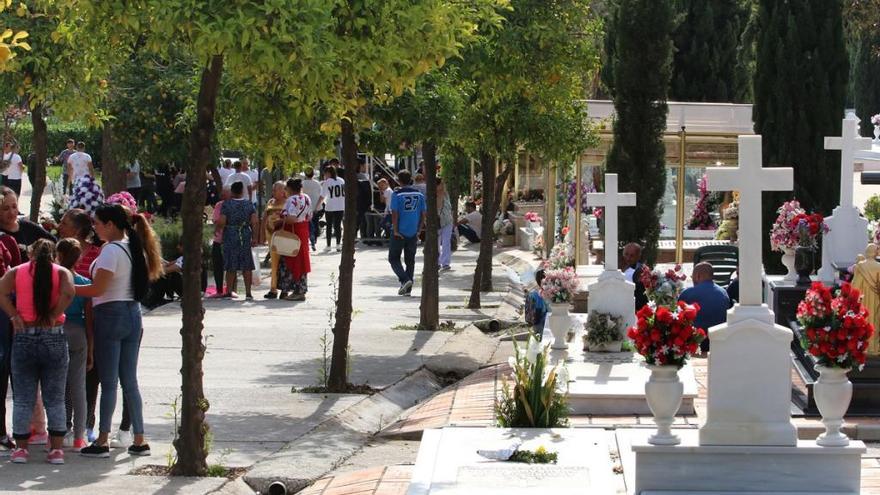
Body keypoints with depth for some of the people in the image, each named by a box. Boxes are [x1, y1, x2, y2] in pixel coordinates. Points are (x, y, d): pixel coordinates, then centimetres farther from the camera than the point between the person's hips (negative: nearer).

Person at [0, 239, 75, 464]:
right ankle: (57, 449, 5)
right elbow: (68, 293, -19)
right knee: (55, 399, 7)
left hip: (24, 338, 1)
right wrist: (53, 316, -9)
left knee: (22, 398, 8)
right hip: (54, 338, 0)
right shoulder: (62, 272, 1)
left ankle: (21, 448, 8)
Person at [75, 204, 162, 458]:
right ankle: (139, 440, 11)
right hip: (132, 313, 8)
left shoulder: (111, 250, -15)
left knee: (108, 382, -4)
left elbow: (97, 289, -18)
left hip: (110, 315, -8)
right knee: (130, 381, 11)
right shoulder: (133, 248, 12)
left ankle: (102, 442, 1)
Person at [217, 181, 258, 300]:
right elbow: (255, 222, -3)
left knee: (231, 266, 6)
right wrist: (254, 238, 4)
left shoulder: (226, 204, -6)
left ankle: (229, 291, 7)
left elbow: (221, 222, -11)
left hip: (230, 236, -2)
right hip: (245, 236, 2)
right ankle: (248, 293, 2)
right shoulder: (249, 204, 1)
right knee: (247, 266, 5)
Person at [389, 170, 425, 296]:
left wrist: (395, 231, -8)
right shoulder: (419, 195, 5)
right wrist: (419, 230, 11)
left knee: (393, 258, 7)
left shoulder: (397, 194, -8)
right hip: (413, 233, 4)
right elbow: (423, 214, 6)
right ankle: (408, 289, 11)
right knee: (410, 260, 11)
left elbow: (394, 214, -13)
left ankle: (404, 279, -14)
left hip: (400, 233, -4)